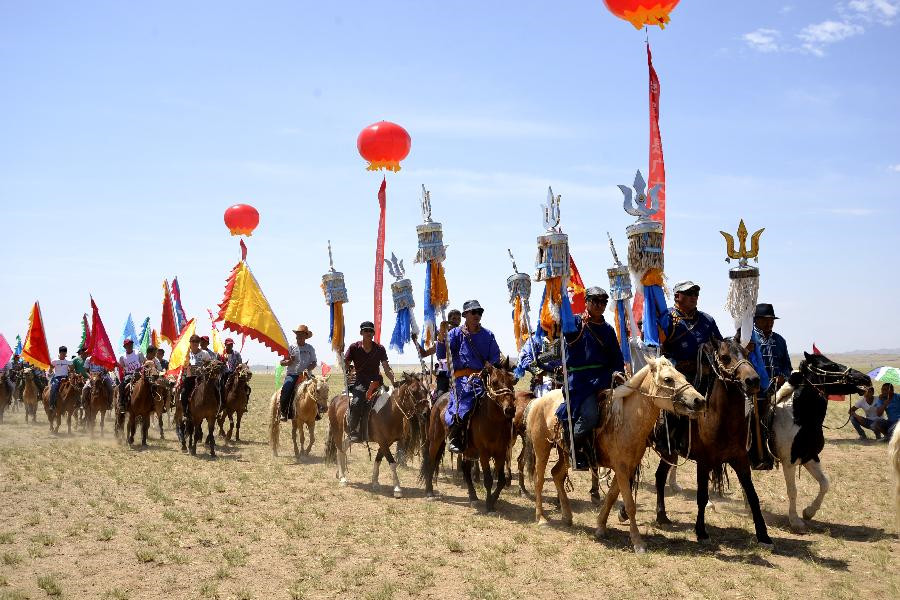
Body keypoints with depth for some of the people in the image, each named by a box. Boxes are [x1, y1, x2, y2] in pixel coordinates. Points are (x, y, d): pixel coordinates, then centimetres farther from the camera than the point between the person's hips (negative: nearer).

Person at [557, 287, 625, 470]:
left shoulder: (608, 329, 17)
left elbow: (617, 359, 19)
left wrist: (617, 373, -1)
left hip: (603, 378, 6)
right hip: (580, 379, -6)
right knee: (589, 414, -28)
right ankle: (575, 448, -1)